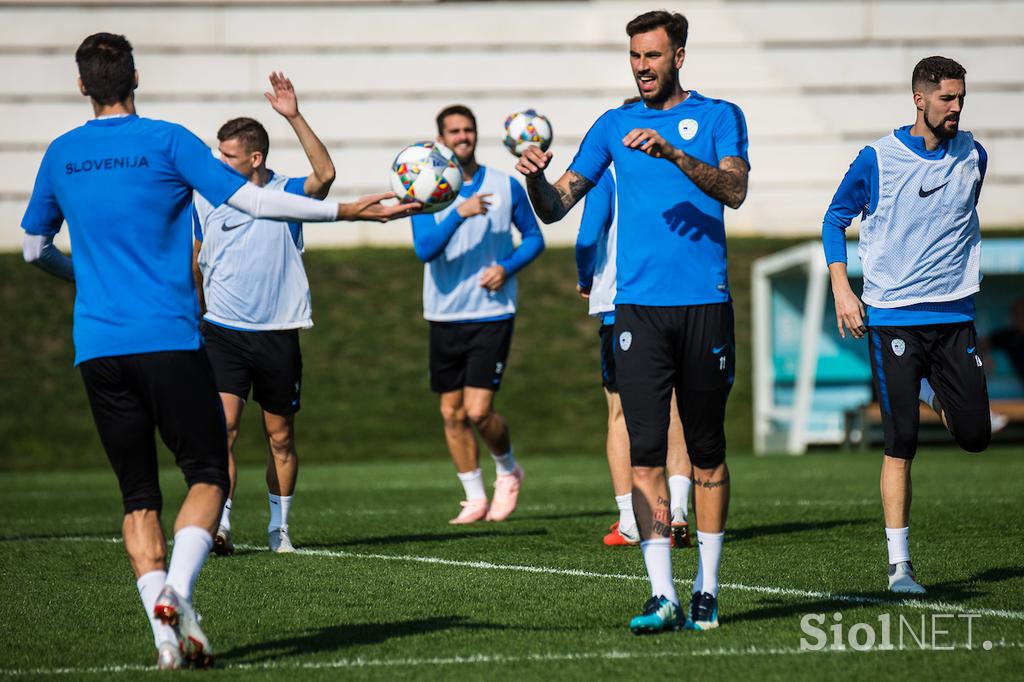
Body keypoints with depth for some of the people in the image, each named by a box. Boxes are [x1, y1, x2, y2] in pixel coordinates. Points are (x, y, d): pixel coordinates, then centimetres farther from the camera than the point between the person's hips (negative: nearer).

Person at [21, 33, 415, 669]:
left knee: (139, 493, 9)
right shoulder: (168, 142, -2)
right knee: (208, 475, 4)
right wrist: (347, 211, -7)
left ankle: (165, 634, -4)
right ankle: (175, 592, -20)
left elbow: (35, 248, 22)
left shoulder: (60, 156, 11)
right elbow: (251, 200, -10)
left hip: (98, 349, 4)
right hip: (170, 341, -4)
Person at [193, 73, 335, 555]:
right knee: (223, 425, -15)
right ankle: (221, 524, -18)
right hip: (222, 331, 0)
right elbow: (194, 264, 16)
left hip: (278, 334, 0)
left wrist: (295, 118, -29)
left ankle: (279, 526, 21)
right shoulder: (206, 200, 3)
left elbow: (325, 175, -24)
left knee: (280, 436, 9)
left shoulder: (286, 194, -3)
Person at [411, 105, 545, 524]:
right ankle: (475, 498, 19)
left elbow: (534, 238, 12)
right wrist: (459, 213, -27)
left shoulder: (506, 187, 2)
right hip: (445, 315, 2)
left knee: (478, 411, -11)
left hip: (492, 313, -2)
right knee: (452, 414, 6)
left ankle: (508, 470, 18)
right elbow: (424, 250, -14)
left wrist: (508, 267, -7)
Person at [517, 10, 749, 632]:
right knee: (646, 453, -7)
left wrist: (671, 152, -25)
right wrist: (536, 179, -12)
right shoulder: (614, 126, 13)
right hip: (638, 307, 2)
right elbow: (556, 207, 10)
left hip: (705, 303, -2)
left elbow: (734, 190, -12)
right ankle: (663, 596, -9)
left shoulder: (718, 116, 6)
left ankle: (706, 590, 14)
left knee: (707, 452, 5)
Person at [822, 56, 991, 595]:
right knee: (901, 444, -8)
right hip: (893, 317, -4)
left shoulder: (971, 156, 6)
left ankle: (930, 391, 33)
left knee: (975, 435, -1)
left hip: (954, 315, 4)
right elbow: (834, 220, 5)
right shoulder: (878, 159, -5)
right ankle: (899, 564, -2)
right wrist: (841, 289, -5)